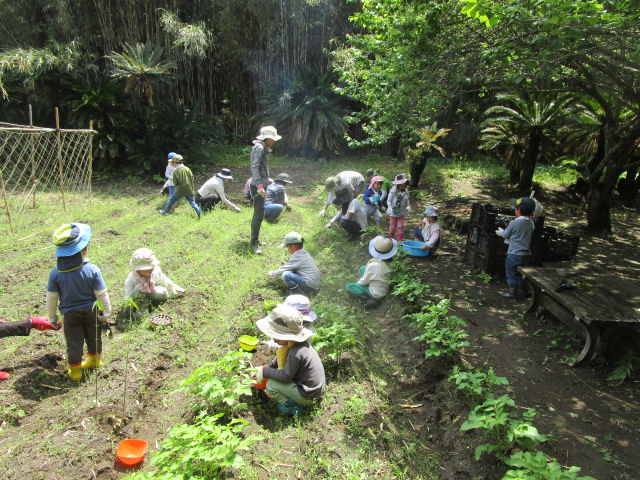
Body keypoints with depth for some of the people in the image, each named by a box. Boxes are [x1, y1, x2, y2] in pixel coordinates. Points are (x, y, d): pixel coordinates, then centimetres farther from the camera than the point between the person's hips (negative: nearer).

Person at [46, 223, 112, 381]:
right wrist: (107, 312, 1)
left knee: (74, 343, 16)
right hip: (91, 311, 0)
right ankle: (95, 360, 43)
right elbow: (101, 294, -14)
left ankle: (75, 371, 28)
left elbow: (51, 298, -7)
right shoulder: (92, 270, -21)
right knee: (94, 337, 23)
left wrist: (52, 318, 8)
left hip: (70, 314, 0)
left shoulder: (55, 273, -17)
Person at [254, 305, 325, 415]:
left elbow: (285, 377, -25)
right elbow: (279, 358, 14)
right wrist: (266, 367, 4)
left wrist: (265, 372, -14)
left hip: (307, 396, -10)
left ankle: (293, 407, 0)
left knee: (271, 384, -12)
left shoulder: (295, 353, -31)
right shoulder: (294, 344, -2)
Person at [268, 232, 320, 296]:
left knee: (286, 275, -21)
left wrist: (273, 274, 6)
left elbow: (284, 269, -9)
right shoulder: (304, 253, 10)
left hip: (310, 287, -10)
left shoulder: (297, 257, -15)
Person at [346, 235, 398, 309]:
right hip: (385, 291, 7)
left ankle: (368, 300, -11)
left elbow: (363, 281, -16)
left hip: (375, 294, -7)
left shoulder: (373, 265, -30)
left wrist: (358, 283, 7)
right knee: (362, 268, 13)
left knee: (348, 287, 2)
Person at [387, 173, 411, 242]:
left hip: (401, 212, 3)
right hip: (393, 213, -2)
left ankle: (400, 240, 9)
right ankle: (391, 238, 33)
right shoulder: (393, 192, -16)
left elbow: (406, 201, 8)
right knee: (393, 226, 12)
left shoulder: (406, 192, -3)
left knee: (400, 226, 2)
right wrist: (391, 208, -24)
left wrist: (408, 207, -9)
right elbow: (389, 201, -12)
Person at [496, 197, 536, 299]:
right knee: (522, 273, 20)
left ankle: (512, 292, 10)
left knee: (511, 274, 6)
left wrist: (501, 232, 17)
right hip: (525, 254, 6)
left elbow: (505, 235, -4)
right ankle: (524, 290, 28)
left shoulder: (514, 223, -17)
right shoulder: (531, 223, 1)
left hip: (514, 254, -6)